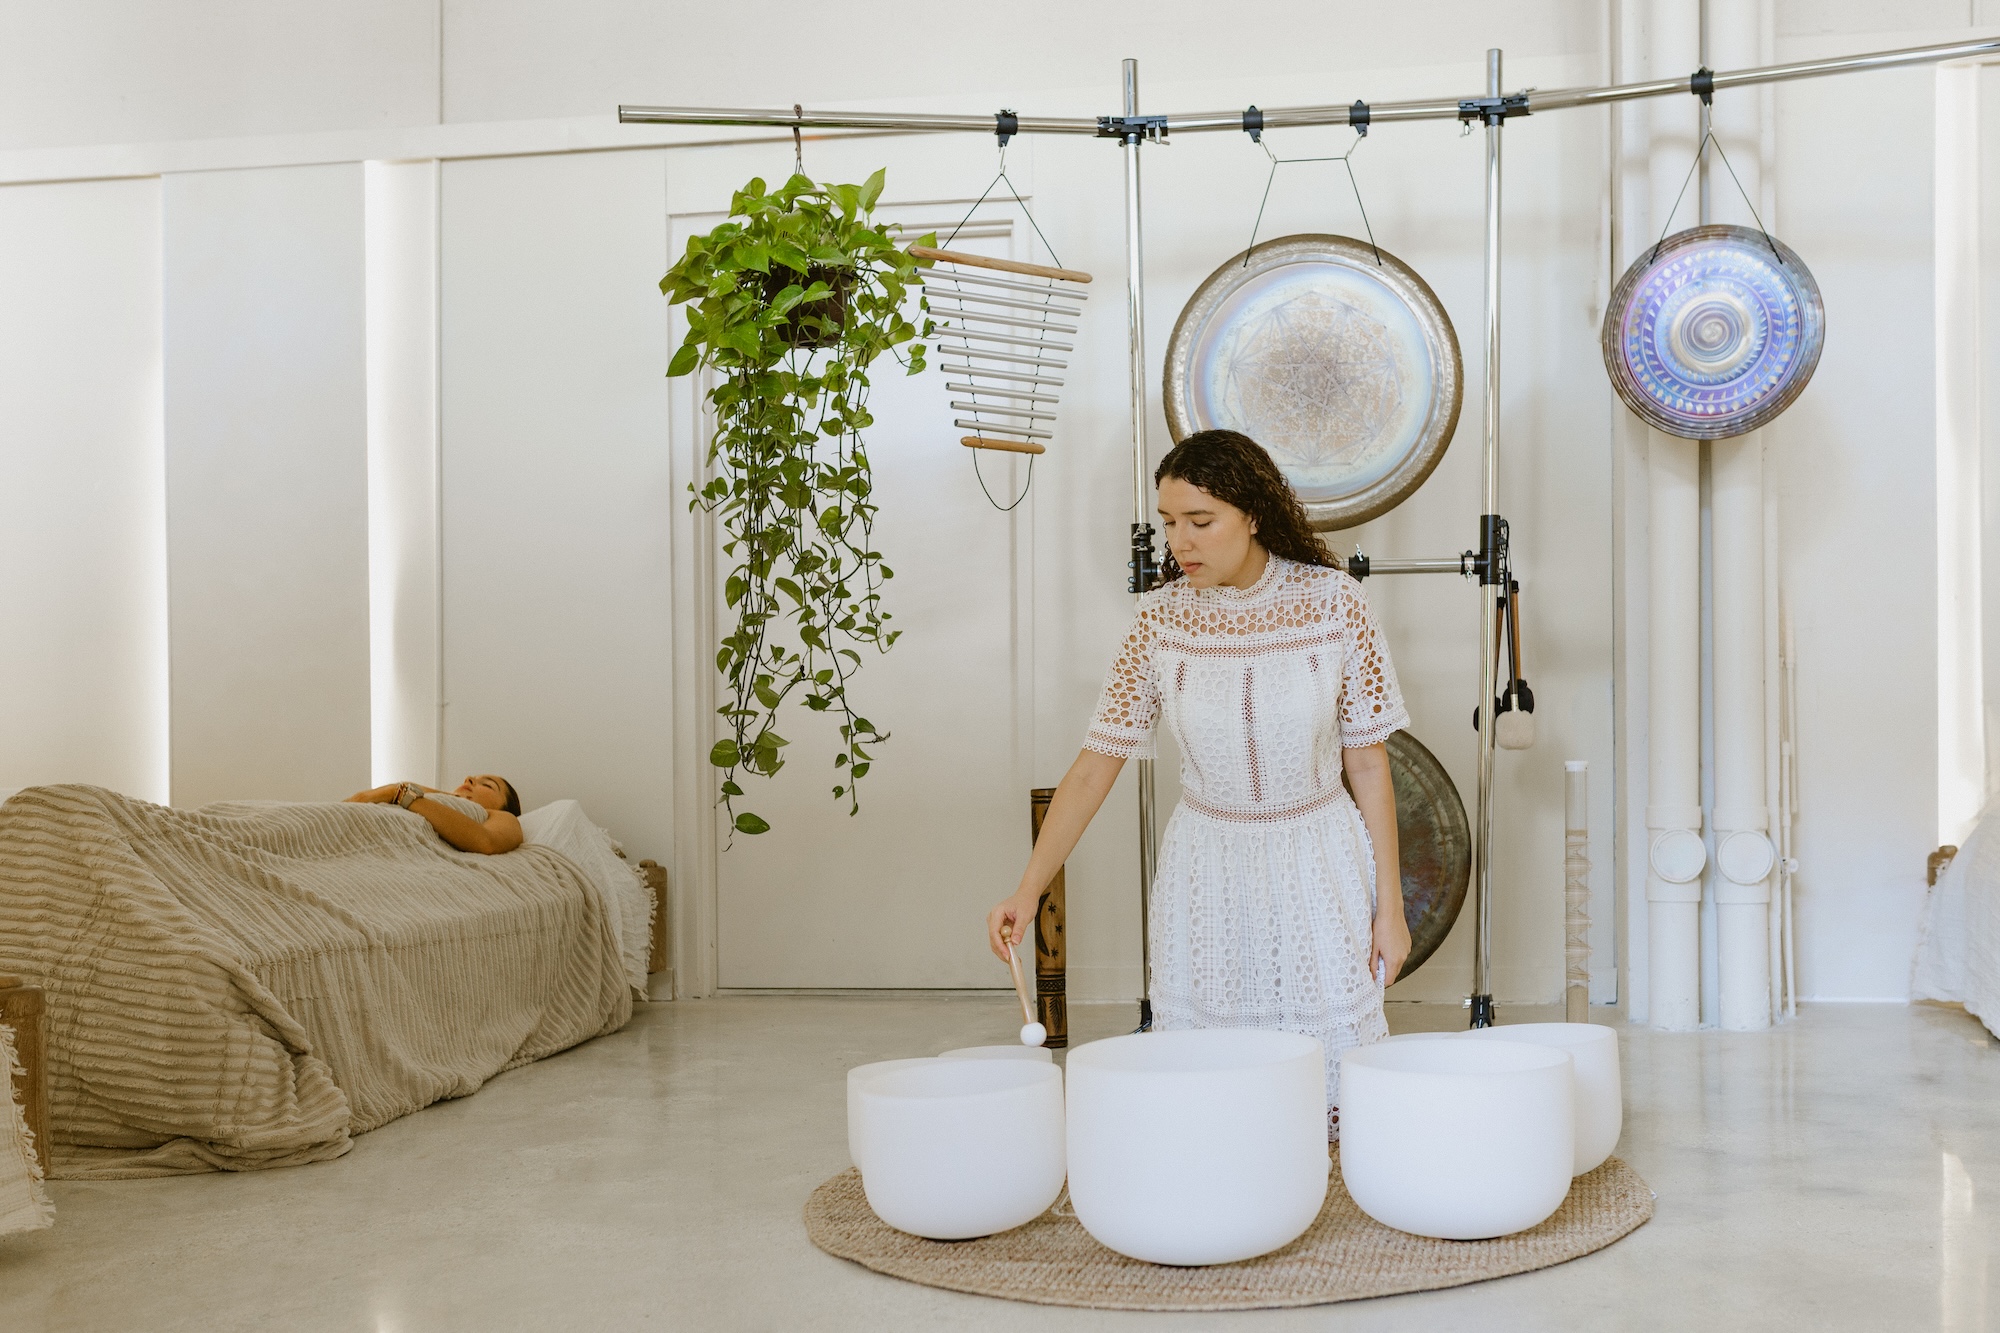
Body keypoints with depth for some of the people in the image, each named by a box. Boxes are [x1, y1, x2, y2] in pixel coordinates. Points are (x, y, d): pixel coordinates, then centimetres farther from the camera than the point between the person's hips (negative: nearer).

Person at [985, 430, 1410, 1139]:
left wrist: (1389, 908, -4)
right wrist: (1027, 892, -14)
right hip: (1203, 873, 1)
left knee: (1328, 1070, 2)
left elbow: (1368, 763, -4)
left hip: (1319, 866, -1)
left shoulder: (1331, 601, -9)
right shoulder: (1162, 618, -6)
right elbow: (1096, 762, -6)